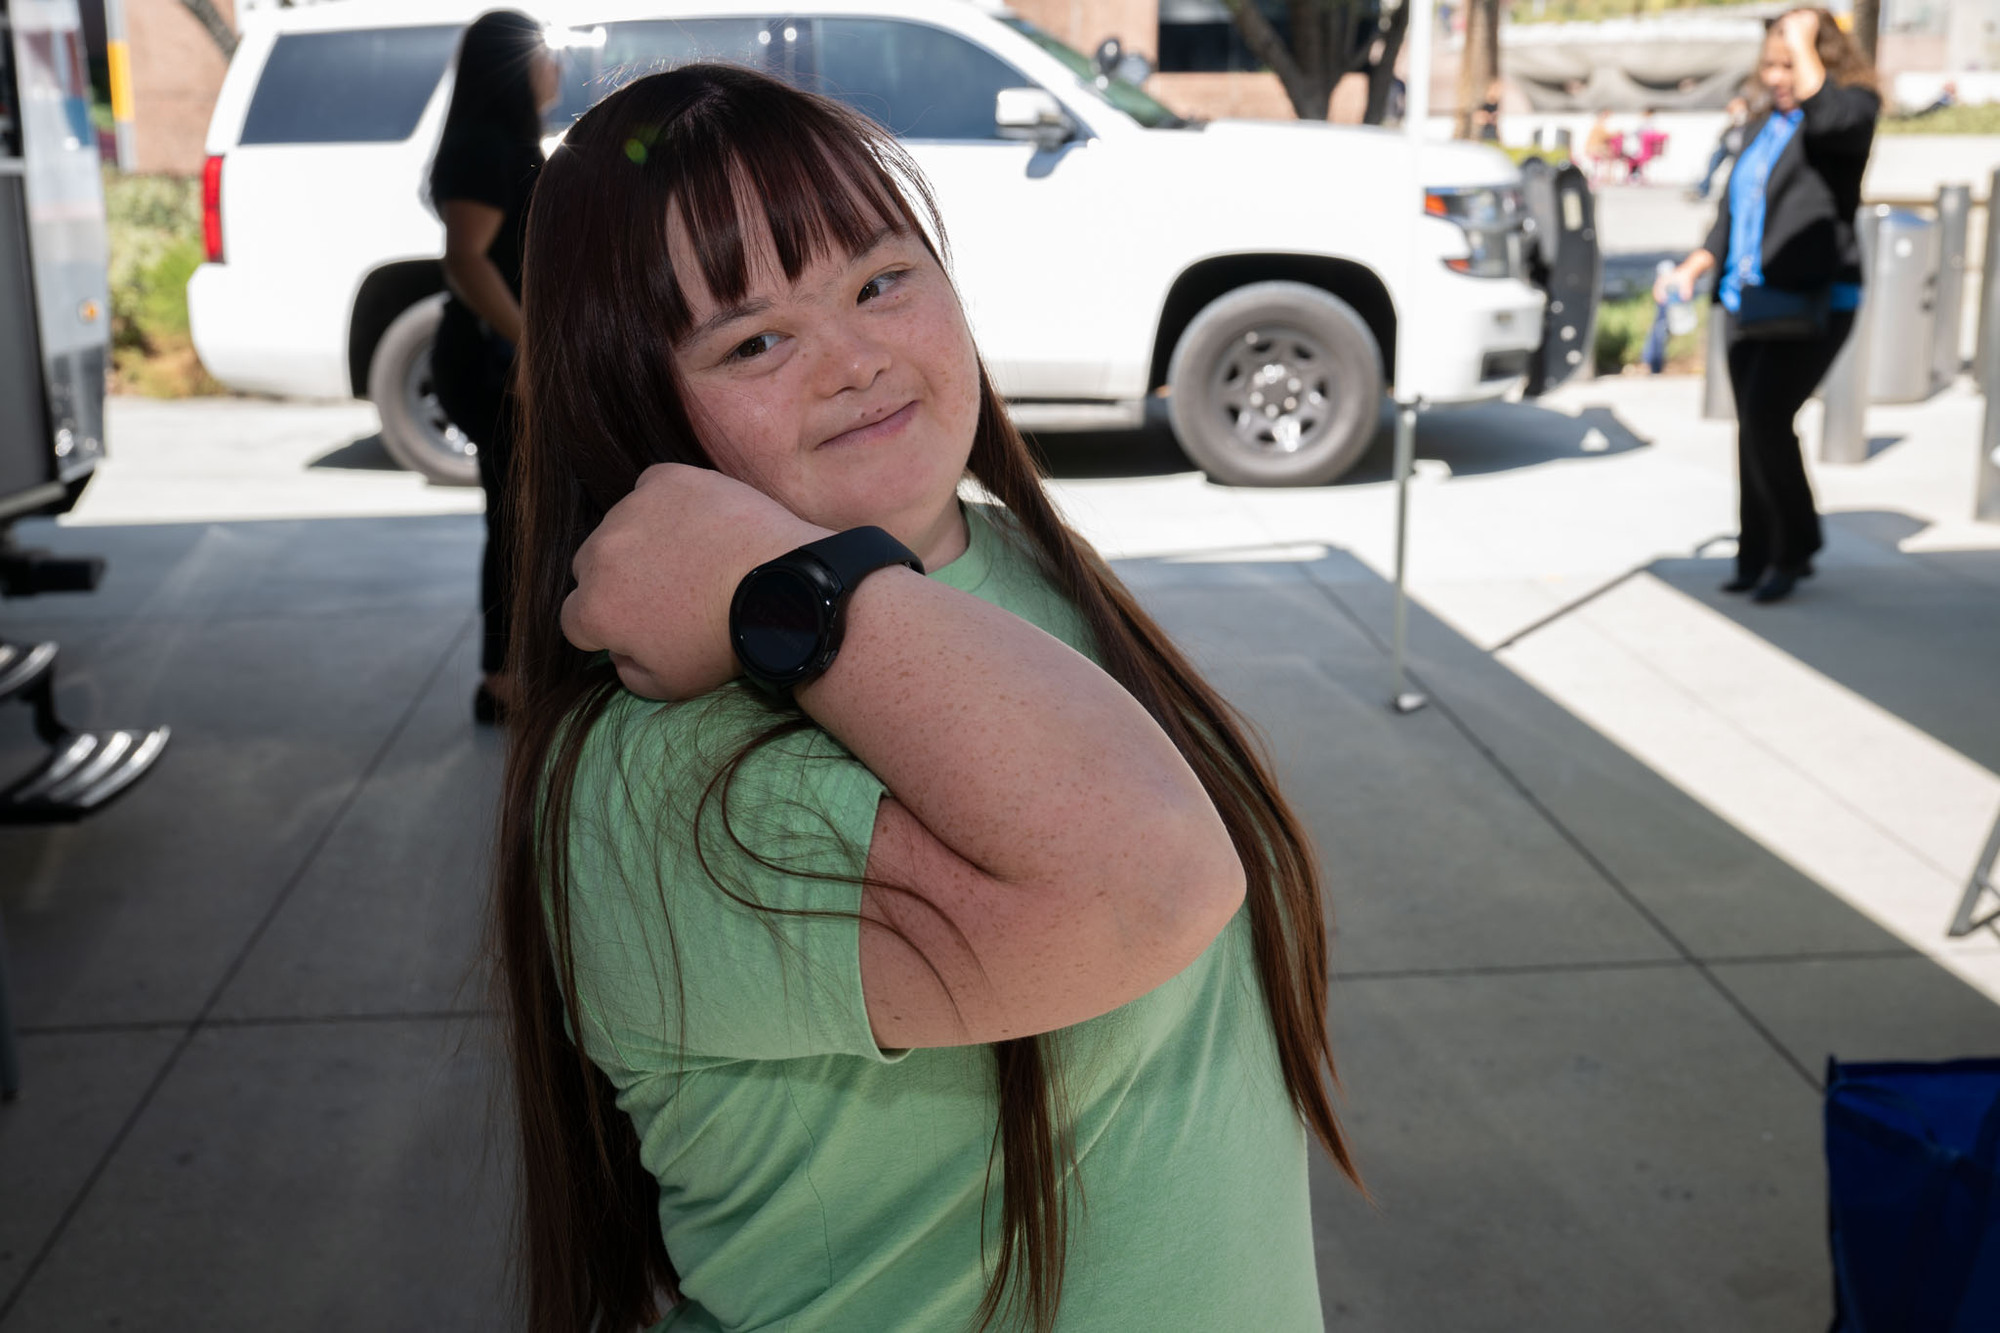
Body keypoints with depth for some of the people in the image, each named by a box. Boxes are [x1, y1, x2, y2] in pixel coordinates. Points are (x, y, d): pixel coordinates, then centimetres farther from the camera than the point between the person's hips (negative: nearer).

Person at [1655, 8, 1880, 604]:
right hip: (1748, 303, 7)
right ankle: (1759, 559, 16)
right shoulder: (1762, 129, 19)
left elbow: (1828, 117, -28)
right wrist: (1693, 267, 10)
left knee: (1767, 418, -19)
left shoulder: (1853, 107, -2)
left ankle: (1794, 549, -2)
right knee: (1754, 431, 7)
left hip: (1811, 304, -7)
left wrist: (1804, 41, -15)